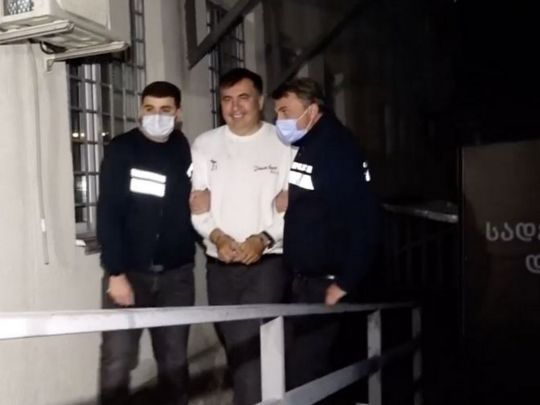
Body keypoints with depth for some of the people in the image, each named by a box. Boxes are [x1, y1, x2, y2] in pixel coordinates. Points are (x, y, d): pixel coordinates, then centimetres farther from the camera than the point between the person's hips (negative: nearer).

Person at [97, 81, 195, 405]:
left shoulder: (187, 151, 4)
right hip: (130, 271, -2)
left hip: (176, 272, 2)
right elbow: (108, 214, -9)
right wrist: (116, 273, -14)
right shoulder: (121, 150, -4)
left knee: (175, 361, 9)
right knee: (117, 360, -1)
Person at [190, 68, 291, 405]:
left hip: (267, 263, -4)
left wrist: (263, 239, -19)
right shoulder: (205, 144, 8)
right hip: (219, 265, 4)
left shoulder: (282, 143, -2)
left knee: (252, 349, -12)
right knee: (235, 348, 12)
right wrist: (216, 236, -13)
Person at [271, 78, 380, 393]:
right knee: (310, 366, 15)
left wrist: (344, 283, -18)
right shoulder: (294, 148, 9)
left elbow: (364, 222, -20)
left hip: (325, 284, -8)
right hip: (299, 278, 8)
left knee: (305, 372, -5)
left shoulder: (339, 152, -15)